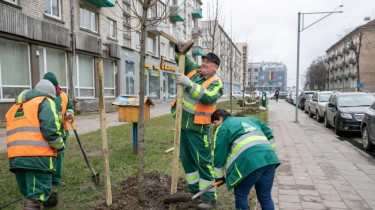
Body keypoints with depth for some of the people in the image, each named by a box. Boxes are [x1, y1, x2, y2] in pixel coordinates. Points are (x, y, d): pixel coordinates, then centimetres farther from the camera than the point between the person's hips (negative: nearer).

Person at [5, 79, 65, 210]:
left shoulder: (16, 106, 26)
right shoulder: (45, 102, 2)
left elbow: (14, 133, 23)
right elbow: (49, 129, -13)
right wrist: (60, 146, 0)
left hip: (15, 157, 7)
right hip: (38, 156, -7)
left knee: (29, 194, 21)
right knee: (36, 196, -4)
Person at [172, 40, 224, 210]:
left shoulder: (216, 83, -10)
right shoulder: (194, 70, 8)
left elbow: (207, 97, -29)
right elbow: (181, 58, 18)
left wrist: (188, 83, -34)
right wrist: (180, 47, -3)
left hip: (198, 128, -7)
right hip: (183, 124, 7)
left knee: (203, 162, -1)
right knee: (186, 159, 16)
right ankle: (195, 191, 32)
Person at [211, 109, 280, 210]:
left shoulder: (223, 129, 12)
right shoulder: (249, 119, 31)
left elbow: (220, 154, 9)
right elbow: (269, 134, 27)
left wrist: (219, 176, 17)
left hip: (250, 162, -7)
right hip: (269, 159, 7)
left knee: (240, 195, 13)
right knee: (265, 196, 18)